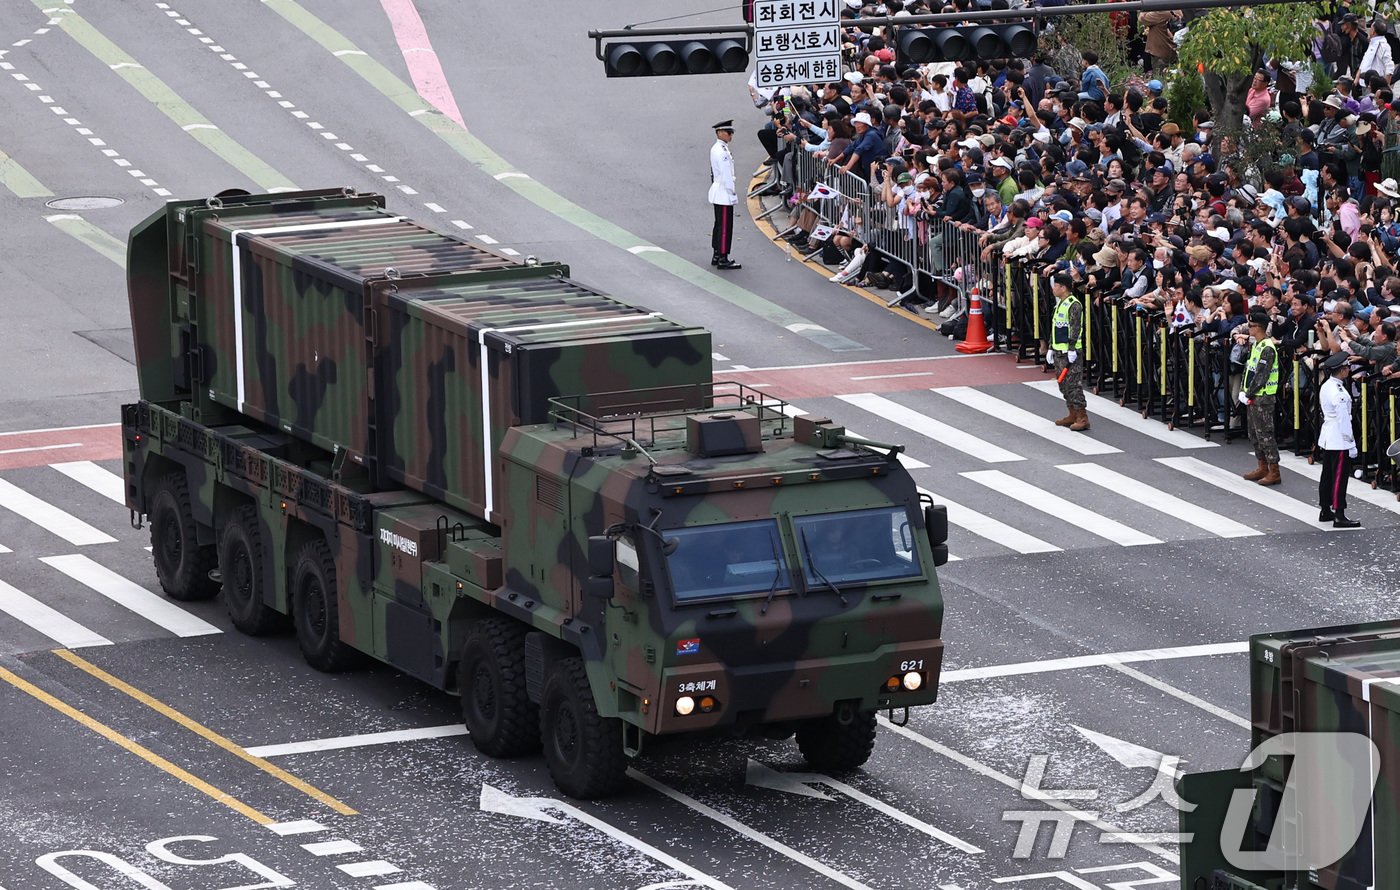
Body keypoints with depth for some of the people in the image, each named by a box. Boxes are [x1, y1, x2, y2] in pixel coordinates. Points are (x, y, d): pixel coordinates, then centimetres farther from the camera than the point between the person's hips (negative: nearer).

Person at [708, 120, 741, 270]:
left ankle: (717, 256, 23)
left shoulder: (716, 148, 12)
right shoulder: (722, 151, -20)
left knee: (719, 224, 16)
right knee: (725, 226, -6)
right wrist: (732, 191, -15)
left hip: (718, 194, 10)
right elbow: (726, 174, -21)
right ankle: (723, 259, -3)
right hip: (724, 194, -10)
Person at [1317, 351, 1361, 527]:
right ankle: (1339, 516, -4)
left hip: (1327, 439, 10)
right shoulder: (1339, 392, -21)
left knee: (1327, 476, 16)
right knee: (1339, 477, -6)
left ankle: (1325, 511, 25)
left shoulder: (1326, 387, 8)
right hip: (1339, 441, -10)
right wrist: (1351, 444, -15)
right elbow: (1343, 420, -21)